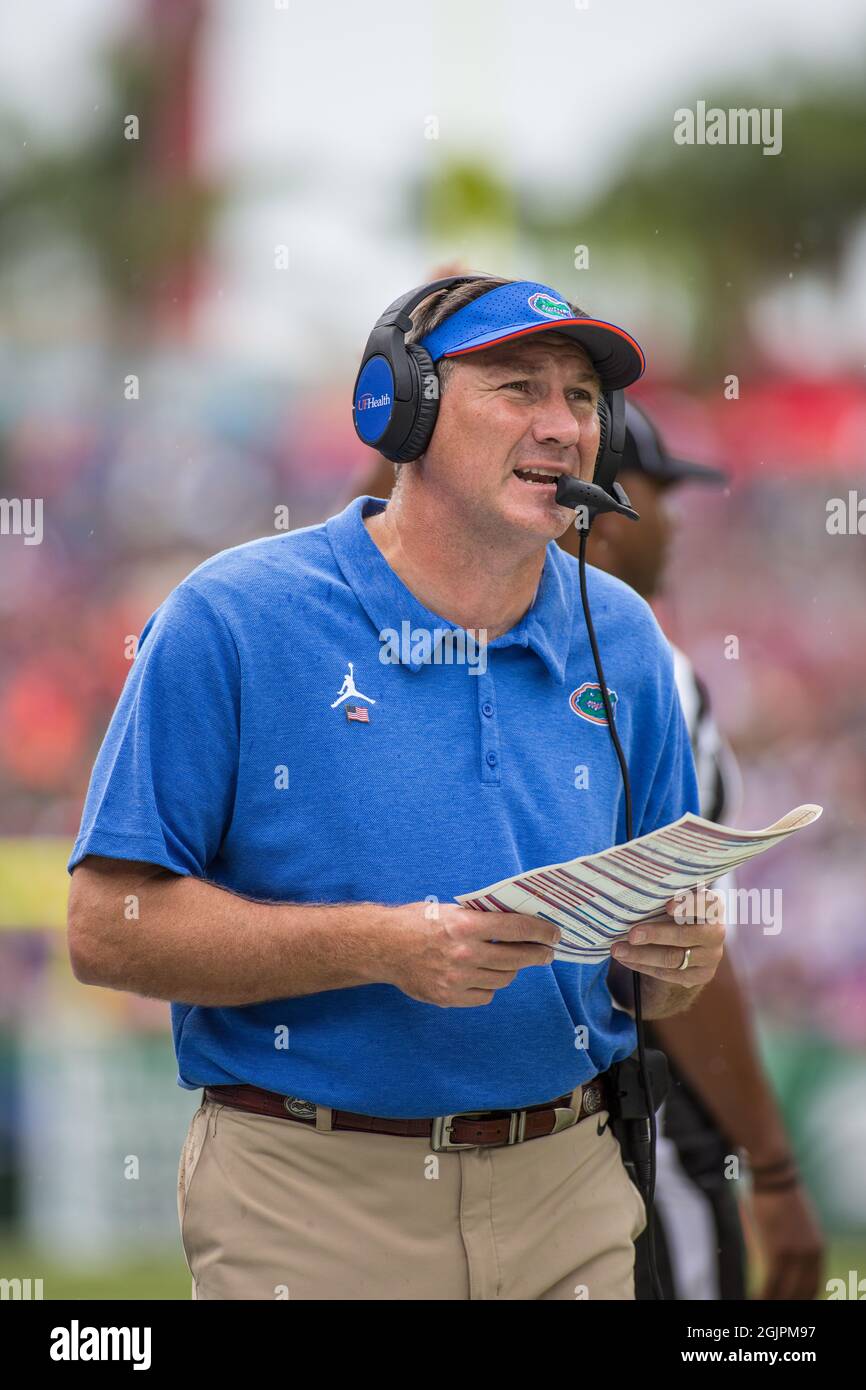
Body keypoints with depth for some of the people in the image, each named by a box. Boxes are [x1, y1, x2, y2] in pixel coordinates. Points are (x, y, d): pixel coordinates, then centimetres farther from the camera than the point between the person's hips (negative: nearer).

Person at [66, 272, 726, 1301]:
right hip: (311, 1207, -4)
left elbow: (658, 977, 13)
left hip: (567, 1201, 4)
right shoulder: (233, 619, -7)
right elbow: (110, 926, -12)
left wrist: (683, 955, -12)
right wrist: (382, 947, -22)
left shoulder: (622, 644, 7)